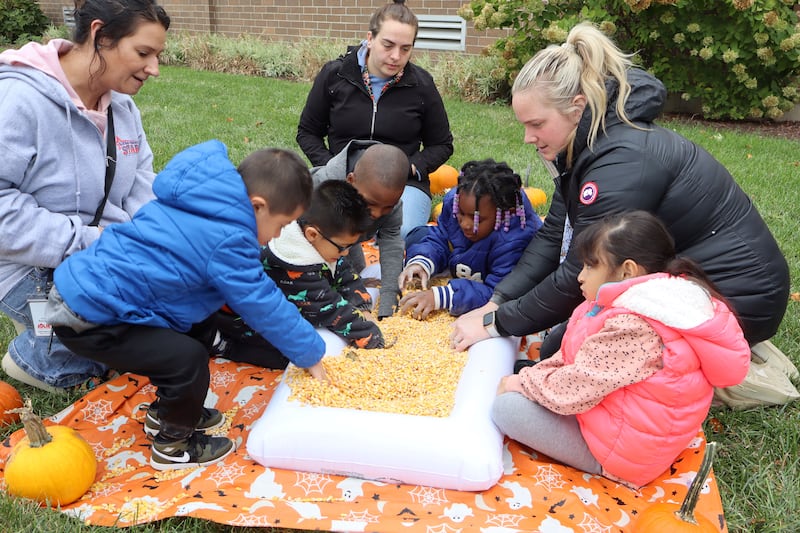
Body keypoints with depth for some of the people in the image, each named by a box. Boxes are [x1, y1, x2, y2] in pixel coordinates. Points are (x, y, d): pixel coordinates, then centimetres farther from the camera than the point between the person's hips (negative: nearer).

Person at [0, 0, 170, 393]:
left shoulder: (122, 106, 2)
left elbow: (142, 191, 2)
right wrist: (86, 242, -28)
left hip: (105, 255, 8)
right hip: (34, 270, -7)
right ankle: (38, 357, 5)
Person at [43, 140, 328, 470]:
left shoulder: (204, 203, 4)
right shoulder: (226, 241, -25)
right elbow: (265, 307, -16)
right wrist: (311, 355, -3)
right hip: (85, 320, -10)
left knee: (201, 328, 14)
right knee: (187, 359, -18)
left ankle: (165, 413, 30)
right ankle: (173, 445, 9)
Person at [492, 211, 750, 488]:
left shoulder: (632, 329, -32)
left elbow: (572, 390, -26)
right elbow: (573, 357, 8)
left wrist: (523, 381, -9)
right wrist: (532, 374, 0)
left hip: (623, 452, -9)